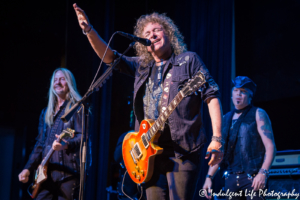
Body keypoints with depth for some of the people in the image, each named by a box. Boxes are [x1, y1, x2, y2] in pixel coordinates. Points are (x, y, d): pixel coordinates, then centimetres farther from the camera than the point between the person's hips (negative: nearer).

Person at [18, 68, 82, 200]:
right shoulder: (46, 112, 21)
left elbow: (82, 136, -10)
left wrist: (67, 144, -30)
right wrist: (28, 168, 12)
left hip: (68, 171, -6)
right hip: (46, 171, 6)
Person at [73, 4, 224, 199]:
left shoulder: (188, 60, 3)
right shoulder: (142, 66, 18)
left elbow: (212, 95, -2)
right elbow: (109, 56, 15)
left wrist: (217, 139, -12)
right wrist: (89, 30, -3)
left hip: (183, 150, -5)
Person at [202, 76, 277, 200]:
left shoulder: (258, 114, 2)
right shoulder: (226, 119, 17)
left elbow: (270, 147, -7)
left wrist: (263, 173, -19)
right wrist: (209, 177, 11)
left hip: (252, 177, -5)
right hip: (231, 178, 5)